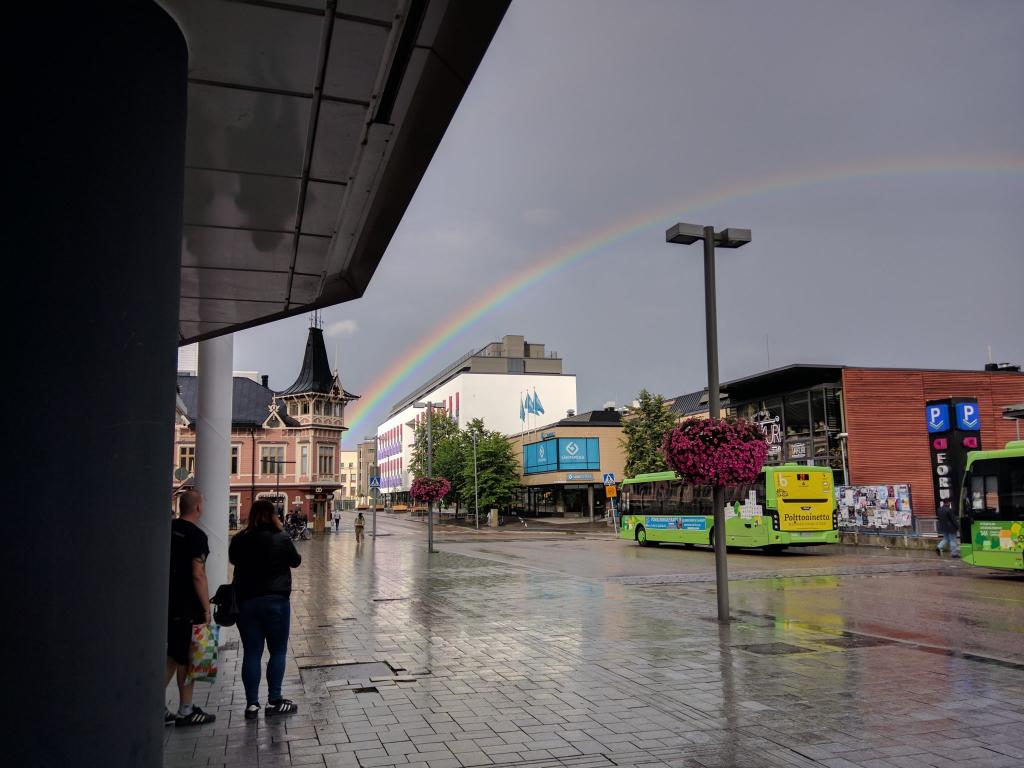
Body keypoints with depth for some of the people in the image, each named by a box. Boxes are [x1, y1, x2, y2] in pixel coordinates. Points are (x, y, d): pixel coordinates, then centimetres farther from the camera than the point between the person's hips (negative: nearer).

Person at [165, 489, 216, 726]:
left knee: (172, 656, 17)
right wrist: (207, 609, -14)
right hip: (187, 608, -7)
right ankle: (185, 712, 13)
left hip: (167, 604, 7)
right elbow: (198, 575, -20)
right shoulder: (196, 536, -16)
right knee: (186, 659, 3)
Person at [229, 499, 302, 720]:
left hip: (245, 601, 3)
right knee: (278, 652, 9)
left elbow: (233, 560, 16)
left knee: (251, 653, 9)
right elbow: (295, 561, 4)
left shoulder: (239, 540, -2)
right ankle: (274, 702, 11)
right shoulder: (281, 539, -12)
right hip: (276, 600, -3)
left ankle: (252, 704, 12)